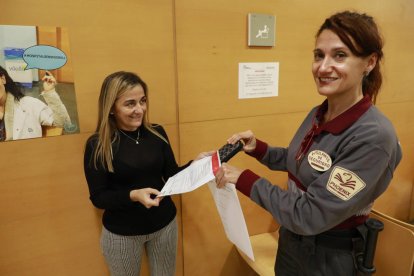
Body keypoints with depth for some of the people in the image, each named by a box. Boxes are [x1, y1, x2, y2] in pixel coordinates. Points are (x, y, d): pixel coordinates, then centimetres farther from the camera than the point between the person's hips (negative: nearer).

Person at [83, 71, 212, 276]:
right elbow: (98, 197, -13)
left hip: (164, 224, 3)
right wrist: (133, 195, -29)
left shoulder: (157, 133, -6)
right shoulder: (97, 145, -16)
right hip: (121, 233, -3)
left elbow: (172, 175, -1)